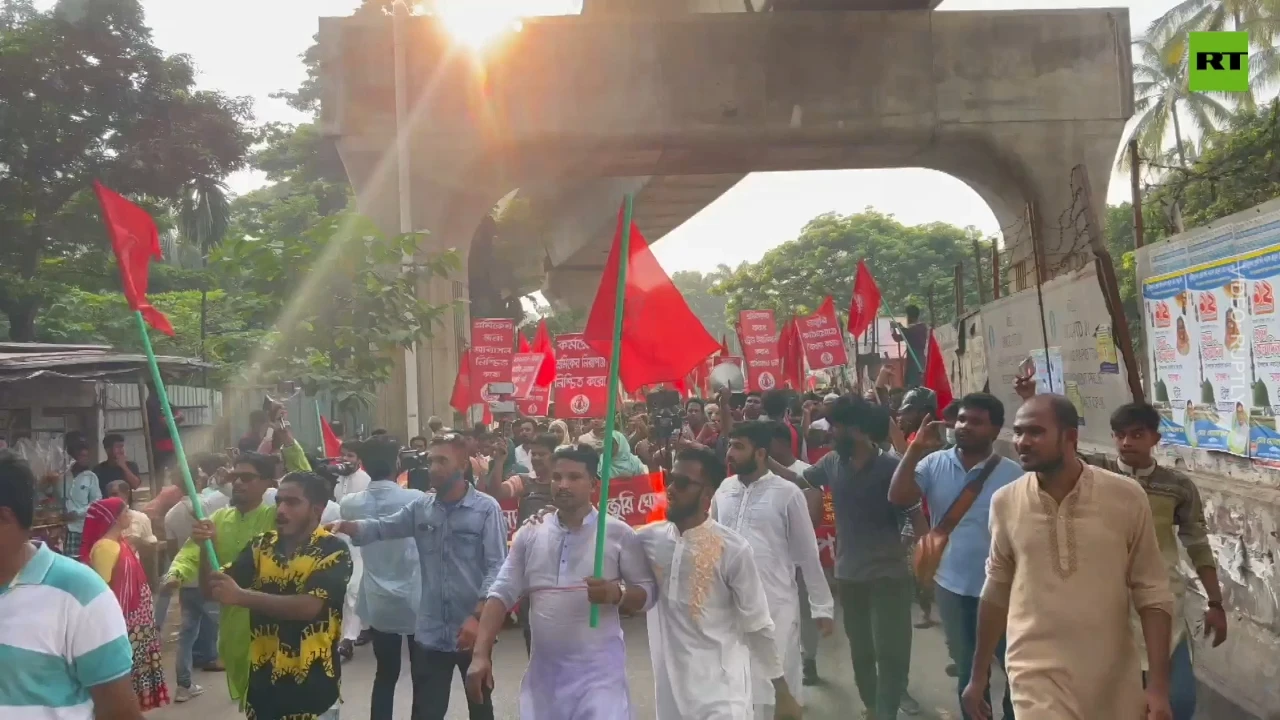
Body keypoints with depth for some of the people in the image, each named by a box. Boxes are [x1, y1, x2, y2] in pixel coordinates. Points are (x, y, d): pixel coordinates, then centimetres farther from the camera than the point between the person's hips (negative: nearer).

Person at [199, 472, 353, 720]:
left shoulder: (333, 551, -12)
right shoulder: (261, 546, 4)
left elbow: (308, 606, -24)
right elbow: (211, 589, 4)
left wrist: (241, 596, -27)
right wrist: (206, 547, -13)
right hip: (262, 680, 5)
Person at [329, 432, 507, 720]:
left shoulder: (486, 508, -9)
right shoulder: (420, 508, 5)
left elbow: (496, 568, -14)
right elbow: (381, 528, -4)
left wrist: (477, 616, -22)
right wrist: (345, 525, -24)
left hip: (472, 628, -3)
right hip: (430, 632, 3)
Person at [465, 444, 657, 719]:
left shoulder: (619, 534, -4)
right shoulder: (529, 534, 5)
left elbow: (648, 592, 0)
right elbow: (501, 595, 4)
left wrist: (617, 593, -20)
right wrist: (481, 655, -5)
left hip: (599, 671, -3)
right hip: (543, 671, 4)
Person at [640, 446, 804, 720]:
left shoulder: (732, 550, -13)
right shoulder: (647, 540, -3)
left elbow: (758, 627, -4)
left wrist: (782, 692, 2)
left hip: (721, 691, -4)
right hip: (669, 689, 4)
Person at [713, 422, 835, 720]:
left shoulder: (787, 493, -7)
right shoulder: (724, 490, 5)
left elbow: (808, 553, -3)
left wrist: (822, 607, -1)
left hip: (775, 605, -4)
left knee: (779, 686, 6)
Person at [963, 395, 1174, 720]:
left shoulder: (1127, 497, -8)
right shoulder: (1005, 502, -3)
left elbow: (1152, 593, -3)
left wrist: (1158, 684, -8)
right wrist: (979, 674, 13)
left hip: (1114, 682, 0)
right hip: (1037, 676, 0)